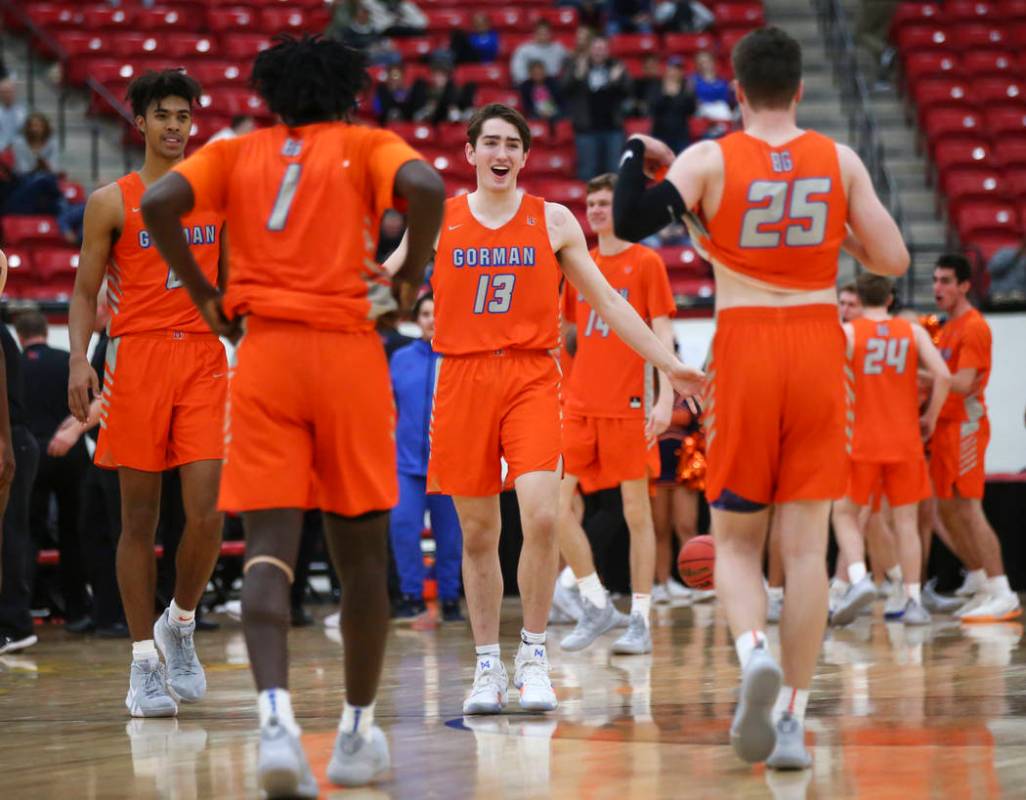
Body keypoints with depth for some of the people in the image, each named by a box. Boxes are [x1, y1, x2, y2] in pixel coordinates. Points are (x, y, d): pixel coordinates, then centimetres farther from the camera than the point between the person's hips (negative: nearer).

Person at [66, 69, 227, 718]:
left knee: (208, 511, -10)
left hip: (204, 358, 2)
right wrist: (79, 360, -11)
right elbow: (86, 291, 3)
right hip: (136, 356, -2)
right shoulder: (112, 201, 5)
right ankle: (144, 662, 7)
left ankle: (180, 625, 14)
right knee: (140, 517, 1)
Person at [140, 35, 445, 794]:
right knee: (361, 551, 10)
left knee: (269, 545, -5)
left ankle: (276, 713, -27)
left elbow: (160, 201, -4)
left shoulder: (238, 152, 13)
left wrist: (204, 294, 6)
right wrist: (411, 277, -1)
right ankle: (358, 733, 17)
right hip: (349, 353, -1)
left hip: (264, 355, 1)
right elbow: (425, 185, -14)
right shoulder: (366, 145, 8)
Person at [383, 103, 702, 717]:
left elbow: (608, 302, 10)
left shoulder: (554, 222, 7)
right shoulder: (437, 222, 7)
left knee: (541, 516, -18)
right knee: (478, 532, 5)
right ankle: (488, 666, 16)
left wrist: (670, 366, 7)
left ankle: (534, 654, -3)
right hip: (462, 380, 1)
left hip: (532, 378, -1)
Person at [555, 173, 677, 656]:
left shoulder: (645, 263, 0)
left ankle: (640, 621, 4)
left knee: (636, 511, -1)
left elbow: (662, 335, -4)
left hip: (628, 406, -5)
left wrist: (665, 399, -14)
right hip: (581, 405, 5)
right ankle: (596, 605, 7)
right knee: (555, 502, -5)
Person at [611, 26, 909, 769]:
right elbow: (893, 260, 2)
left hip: (745, 351, -1)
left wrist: (637, 156, 2)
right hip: (819, 347, 1)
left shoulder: (709, 160, -4)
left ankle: (754, 651, -20)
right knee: (806, 544, 4)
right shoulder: (840, 162, 3)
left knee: (736, 540, 10)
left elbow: (631, 223, -16)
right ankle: (793, 719, 2)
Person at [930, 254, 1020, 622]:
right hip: (946, 425, 10)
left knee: (968, 508, -13)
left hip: (965, 423, -10)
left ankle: (1003, 595, -14)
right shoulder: (947, 328, 18)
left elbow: (963, 383, -21)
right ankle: (981, 588, 17)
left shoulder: (973, 327, -12)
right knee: (948, 508, 10)